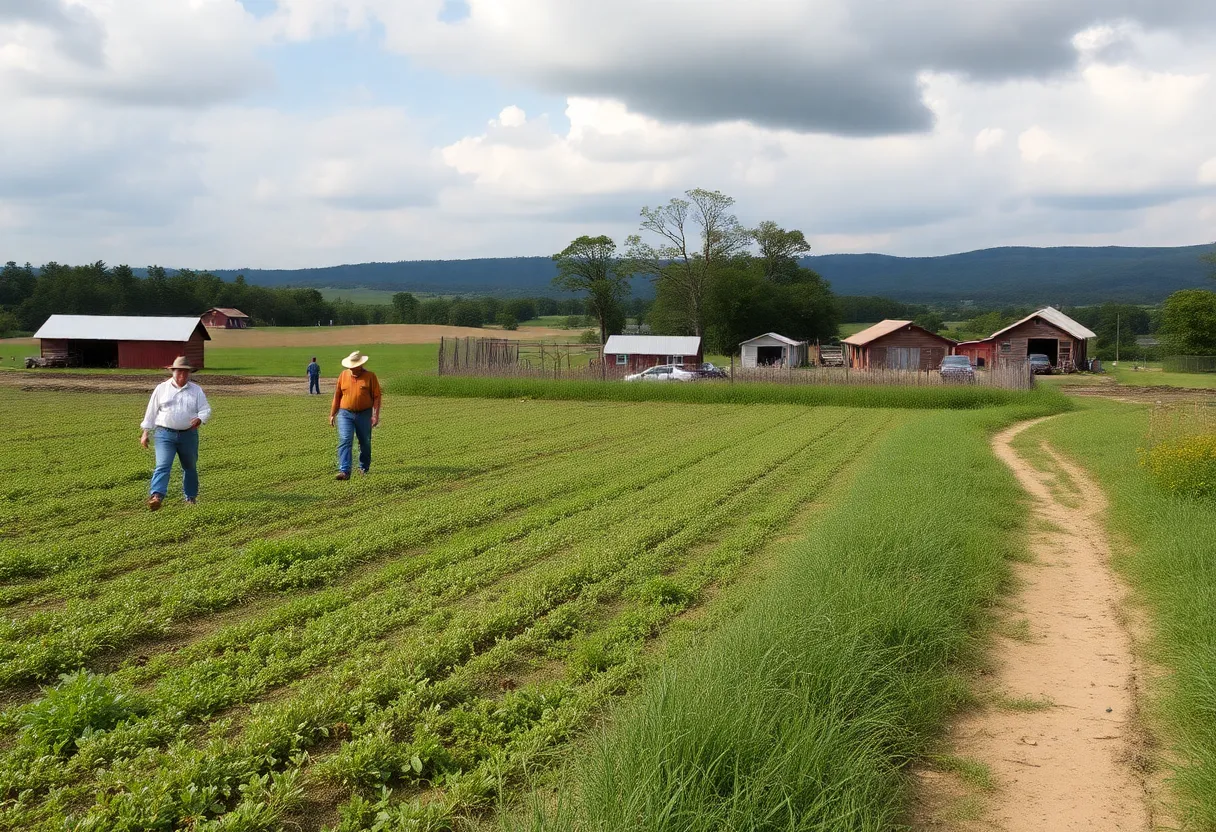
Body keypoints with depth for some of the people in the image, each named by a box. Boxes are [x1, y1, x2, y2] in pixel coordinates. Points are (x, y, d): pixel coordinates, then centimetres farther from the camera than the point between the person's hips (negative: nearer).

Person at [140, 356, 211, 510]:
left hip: (188, 435, 2)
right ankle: (156, 497, -29)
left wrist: (199, 419, -21)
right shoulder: (161, 389, 4)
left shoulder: (196, 390, 6)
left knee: (190, 467, 14)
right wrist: (145, 433, 5)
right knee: (162, 466, -17)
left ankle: (191, 497, 30)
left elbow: (205, 410, 3)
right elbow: (151, 411, 7)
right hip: (165, 435, -2)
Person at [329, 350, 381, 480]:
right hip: (345, 414, 1)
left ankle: (363, 468, 31)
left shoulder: (370, 377, -3)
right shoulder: (343, 375, 4)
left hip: (364, 415, -1)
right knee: (344, 441, -12)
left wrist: (376, 415, -12)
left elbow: (376, 397, -4)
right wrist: (332, 414, 10)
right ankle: (344, 471, -18)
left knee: (365, 443, 11)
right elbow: (337, 395, 10)